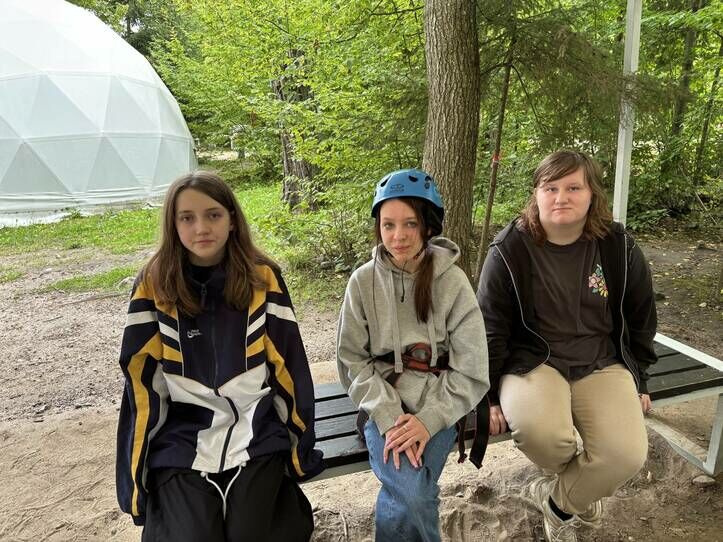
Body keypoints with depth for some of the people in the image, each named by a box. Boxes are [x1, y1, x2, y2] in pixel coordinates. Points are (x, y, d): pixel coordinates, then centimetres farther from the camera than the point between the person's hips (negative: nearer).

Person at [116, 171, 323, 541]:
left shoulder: (263, 278, -4)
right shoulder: (154, 285, -4)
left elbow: (287, 366, 0)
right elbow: (142, 380, 1)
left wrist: (297, 444, 3)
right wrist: (138, 470, 2)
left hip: (256, 434, 0)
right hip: (181, 439, 1)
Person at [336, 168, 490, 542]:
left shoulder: (452, 281, -7)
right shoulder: (363, 281, -4)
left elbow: (471, 371, -6)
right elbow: (352, 359, -3)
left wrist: (427, 420, -16)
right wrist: (389, 417, -14)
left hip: (437, 408, 0)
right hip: (384, 406, 0)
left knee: (405, 496, -18)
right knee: (412, 494, -21)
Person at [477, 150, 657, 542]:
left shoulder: (619, 248, -2)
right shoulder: (509, 250, -10)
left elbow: (640, 319, 12)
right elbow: (490, 328, -4)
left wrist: (637, 381, 16)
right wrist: (489, 395, -3)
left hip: (601, 365, 3)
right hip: (532, 362, -2)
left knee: (627, 455, -22)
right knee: (540, 431, -33)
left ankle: (557, 499, 12)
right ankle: (579, 486, 7)